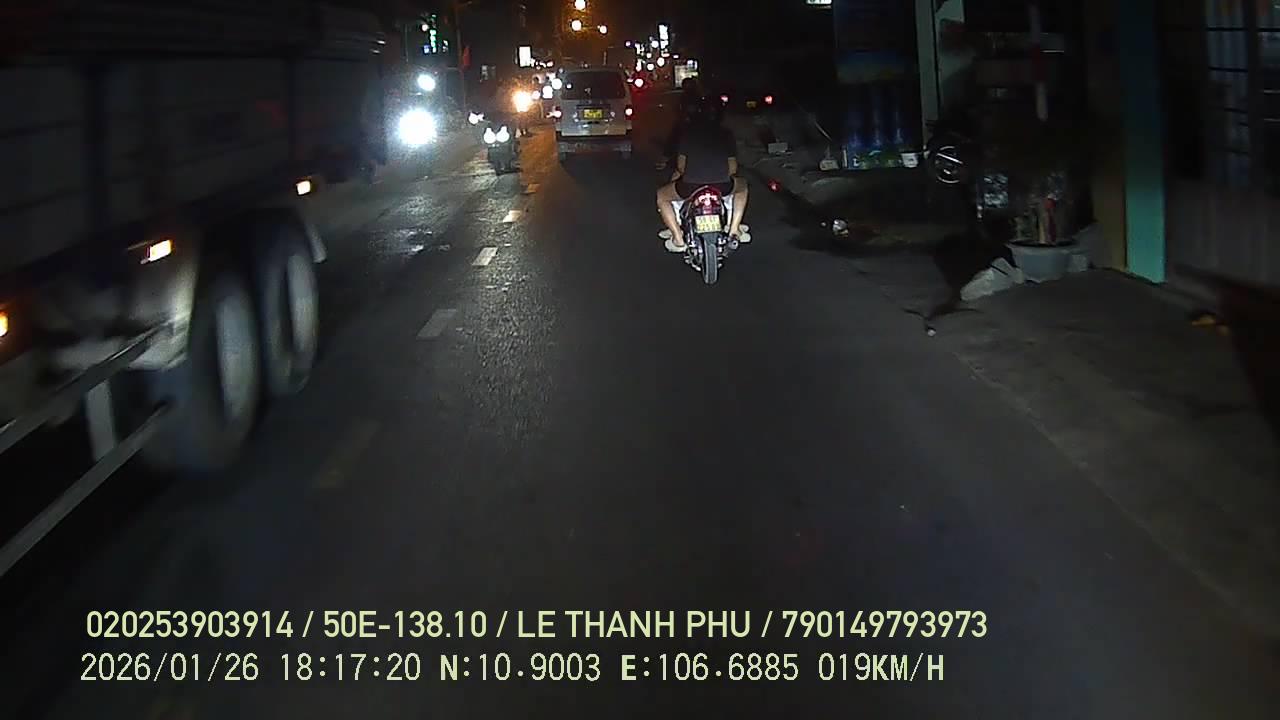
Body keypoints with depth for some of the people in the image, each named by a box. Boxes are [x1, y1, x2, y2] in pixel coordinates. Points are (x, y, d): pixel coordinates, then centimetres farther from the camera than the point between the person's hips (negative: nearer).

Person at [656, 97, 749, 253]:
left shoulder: (688, 131, 11)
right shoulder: (725, 134, 17)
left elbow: (681, 165, 8)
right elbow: (733, 167, 16)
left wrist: (678, 173, 31)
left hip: (690, 187, -2)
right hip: (722, 187, 2)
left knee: (661, 196, 26)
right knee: (742, 186, 36)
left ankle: (678, 238, 11)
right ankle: (734, 228, 20)